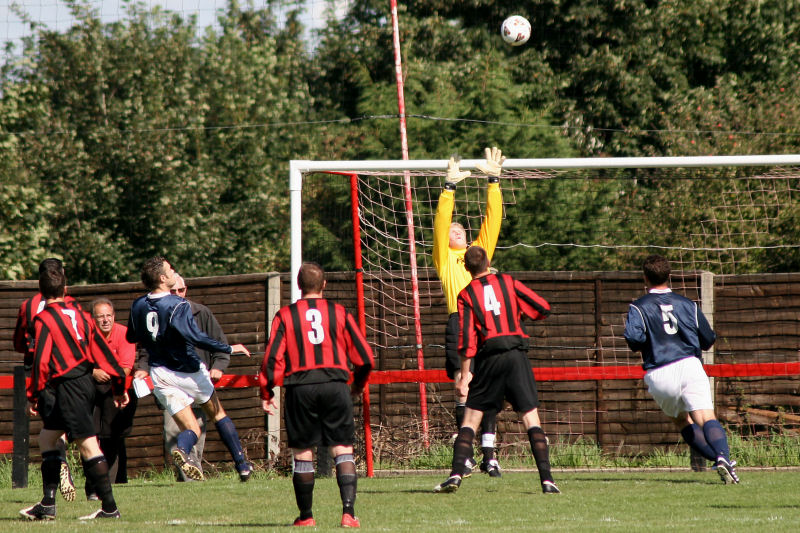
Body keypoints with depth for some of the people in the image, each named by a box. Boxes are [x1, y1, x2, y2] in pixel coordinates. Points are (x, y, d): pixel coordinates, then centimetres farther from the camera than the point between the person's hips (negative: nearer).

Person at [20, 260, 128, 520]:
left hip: (68, 386, -8)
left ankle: (109, 507, -11)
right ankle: (47, 505, 13)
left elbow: (41, 360, -14)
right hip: (85, 380, 8)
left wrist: (33, 395, -7)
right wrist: (119, 384, 15)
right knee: (47, 437, 14)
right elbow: (100, 349, 12)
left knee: (87, 444, -9)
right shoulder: (77, 313, 12)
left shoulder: (44, 319, -8)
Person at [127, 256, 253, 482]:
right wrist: (229, 349, -20)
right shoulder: (177, 305, -19)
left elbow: (131, 338, 15)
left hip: (160, 376, 4)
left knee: (191, 429, 6)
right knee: (218, 414, 17)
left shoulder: (138, 306, 1)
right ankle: (242, 465, 16)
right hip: (188, 371, -4)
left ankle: (181, 449, -29)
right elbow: (195, 337, -28)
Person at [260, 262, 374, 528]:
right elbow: (364, 357, 8)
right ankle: (348, 512, -13)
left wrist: (266, 392, 8)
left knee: (302, 454, 10)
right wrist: (358, 384, 25)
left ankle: (306, 516, 16)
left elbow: (273, 358, -1)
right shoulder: (339, 313, 7)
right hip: (335, 384, 0)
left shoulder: (285, 316, 5)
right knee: (343, 450, 1)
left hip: (300, 387, 0)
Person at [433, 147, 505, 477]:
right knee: (464, 391, -7)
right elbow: (440, 224, 2)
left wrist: (494, 180, 16)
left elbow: (493, 219, 20)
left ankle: (489, 455, 4)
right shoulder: (444, 258, 12)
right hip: (460, 324, -4)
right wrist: (450, 187, -3)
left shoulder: (480, 251, 23)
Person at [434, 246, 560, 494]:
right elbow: (543, 309, 7)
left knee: (471, 418, 8)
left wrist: (464, 375, 2)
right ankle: (547, 479, -8)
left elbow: (467, 340, -2)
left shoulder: (466, 295, 5)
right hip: (516, 353, 1)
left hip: (489, 356, -1)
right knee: (531, 416, 1)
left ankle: (456, 475, -5)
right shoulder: (508, 282, 9)